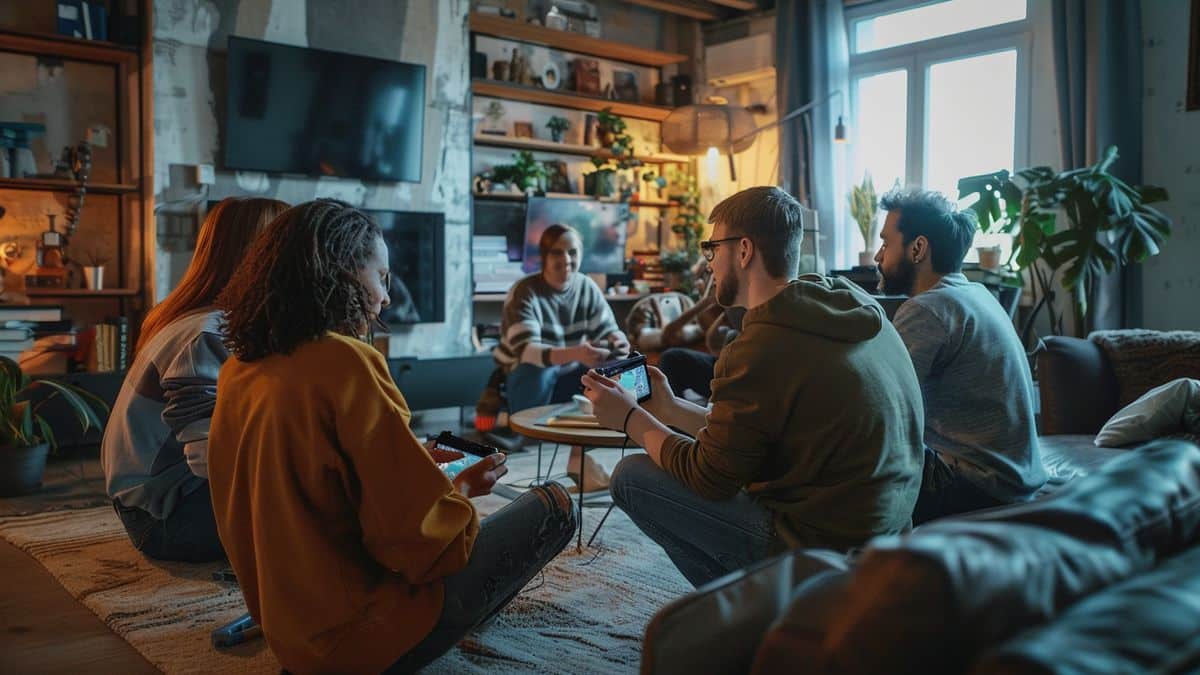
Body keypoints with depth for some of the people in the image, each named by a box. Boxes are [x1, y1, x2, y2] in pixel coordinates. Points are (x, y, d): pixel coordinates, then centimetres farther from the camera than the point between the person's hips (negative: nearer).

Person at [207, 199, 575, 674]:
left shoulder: (238, 370, 2)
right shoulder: (345, 361, -23)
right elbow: (421, 537, -23)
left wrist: (418, 467, 11)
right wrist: (463, 489, -3)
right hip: (357, 636, -8)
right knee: (553, 505, 4)